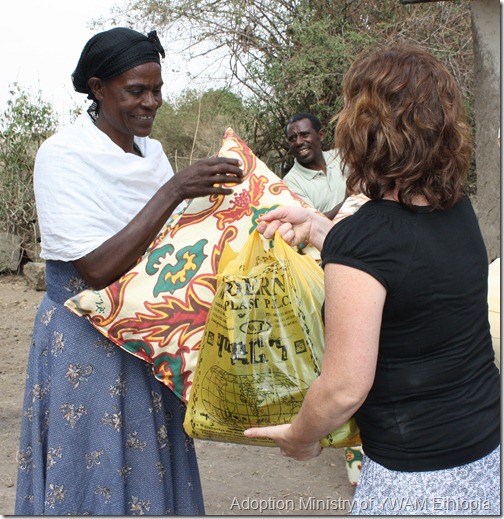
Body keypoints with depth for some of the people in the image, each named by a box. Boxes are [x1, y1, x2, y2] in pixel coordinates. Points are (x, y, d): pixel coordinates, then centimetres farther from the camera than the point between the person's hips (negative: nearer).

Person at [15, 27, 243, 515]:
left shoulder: (152, 151, 4)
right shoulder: (62, 155, -15)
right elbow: (98, 269, -25)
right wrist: (174, 190, -28)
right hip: (87, 342, -6)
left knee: (153, 467, 16)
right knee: (98, 474, 7)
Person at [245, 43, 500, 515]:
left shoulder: (361, 238, -24)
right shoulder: (459, 212, -2)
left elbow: (345, 387, -23)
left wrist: (300, 437, -4)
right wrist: (315, 227, 17)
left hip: (415, 480, -7)